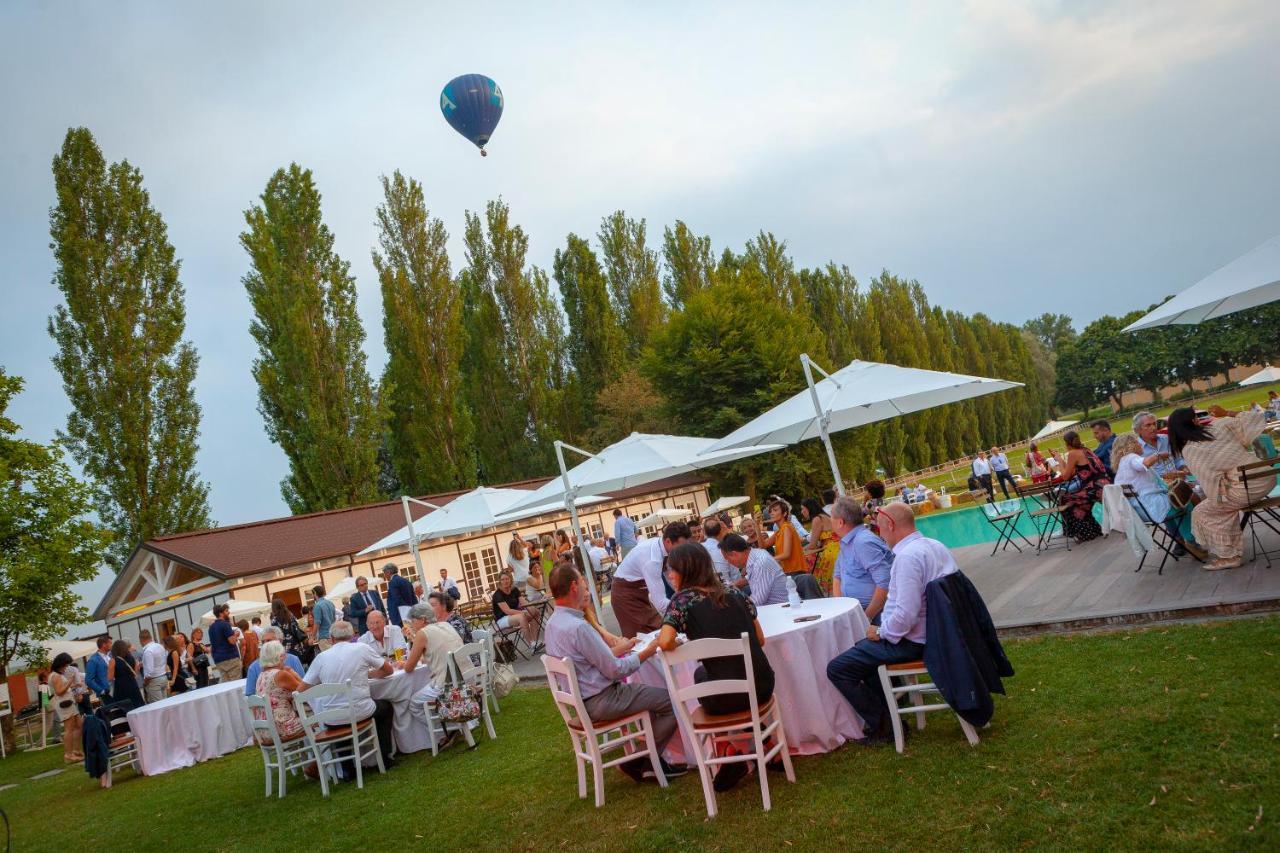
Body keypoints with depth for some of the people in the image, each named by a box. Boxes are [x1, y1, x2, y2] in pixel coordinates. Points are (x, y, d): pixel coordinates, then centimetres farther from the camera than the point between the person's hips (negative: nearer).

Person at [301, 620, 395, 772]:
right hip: (359, 711, -2)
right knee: (386, 707, 29)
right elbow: (388, 670, 8)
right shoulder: (361, 648, -3)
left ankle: (347, 768, 33)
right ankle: (384, 758, 28)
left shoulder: (321, 657, 1)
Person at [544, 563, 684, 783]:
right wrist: (645, 653, -7)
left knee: (653, 692, 25)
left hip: (582, 698, 10)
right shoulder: (578, 627, -28)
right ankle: (640, 763, 7)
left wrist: (621, 648, 14)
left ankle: (652, 757, 23)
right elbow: (615, 670, -21)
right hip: (601, 701, -10)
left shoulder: (553, 622, 2)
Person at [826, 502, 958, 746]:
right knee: (862, 649, 30)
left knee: (837, 669, -5)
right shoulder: (936, 546, 4)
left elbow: (906, 615, -31)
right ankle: (883, 713, 29)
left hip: (911, 642, -10)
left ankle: (882, 727, 6)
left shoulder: (907, 557, -26)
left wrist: (880, 632, -12)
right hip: (933, 632, 10)